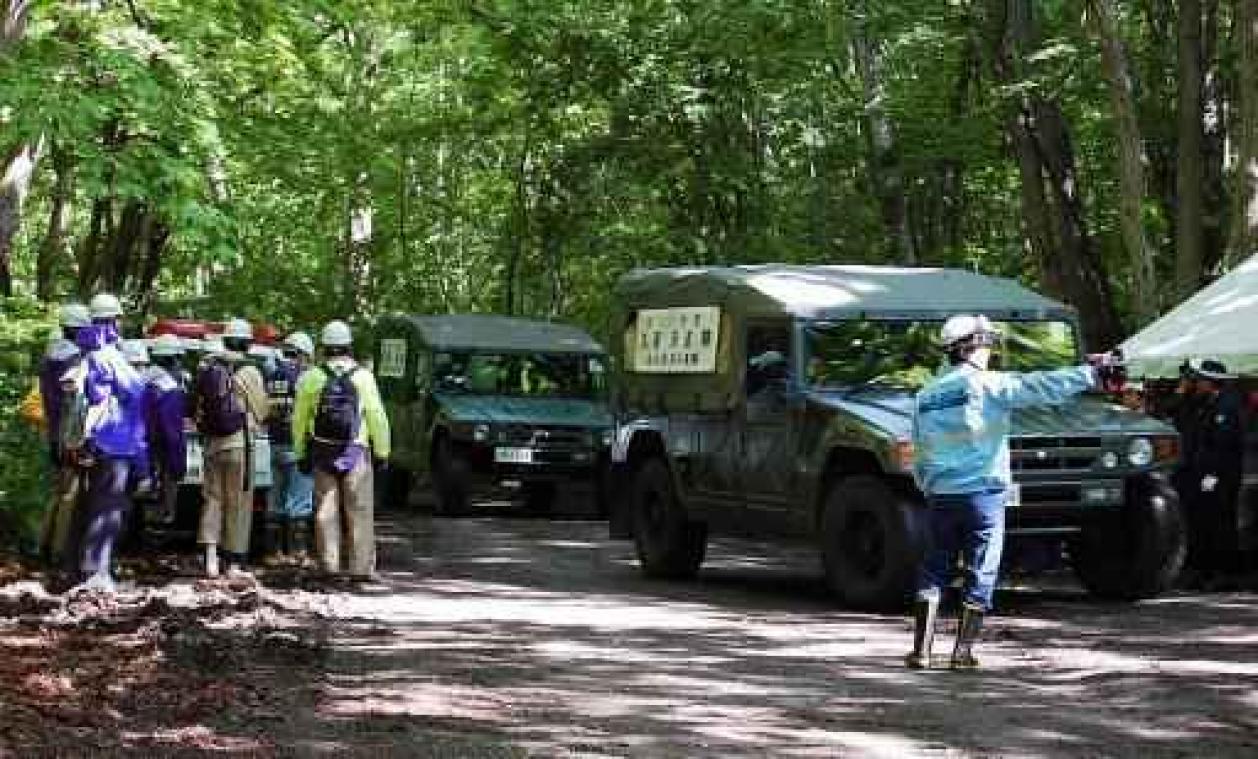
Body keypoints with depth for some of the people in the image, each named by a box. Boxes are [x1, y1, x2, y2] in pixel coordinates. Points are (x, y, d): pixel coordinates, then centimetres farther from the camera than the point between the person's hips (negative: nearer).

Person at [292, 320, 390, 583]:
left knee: (326, 511, 7)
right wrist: (382, 451, 5)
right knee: (359, 512, 3)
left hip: (322, 453, 1)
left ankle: (329, 564, 5)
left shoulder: (311, 378, 1)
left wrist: (301, 453, 12)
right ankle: (360, 566, 2)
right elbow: (377, 417, -3)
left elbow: (300, 419, 4)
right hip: (356, 453, -1)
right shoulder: (363, 377, -3)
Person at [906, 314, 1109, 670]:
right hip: (983, 494, -5)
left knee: (933, 570, 11)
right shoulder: (987, 386, -7)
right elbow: (1042, 387, -13)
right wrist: (1090, 375, -9)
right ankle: (963, 650, 3)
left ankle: (921, 649, 5)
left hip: (940, 495, 5)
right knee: (980, 574, 4)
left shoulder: (925, 395, 9)